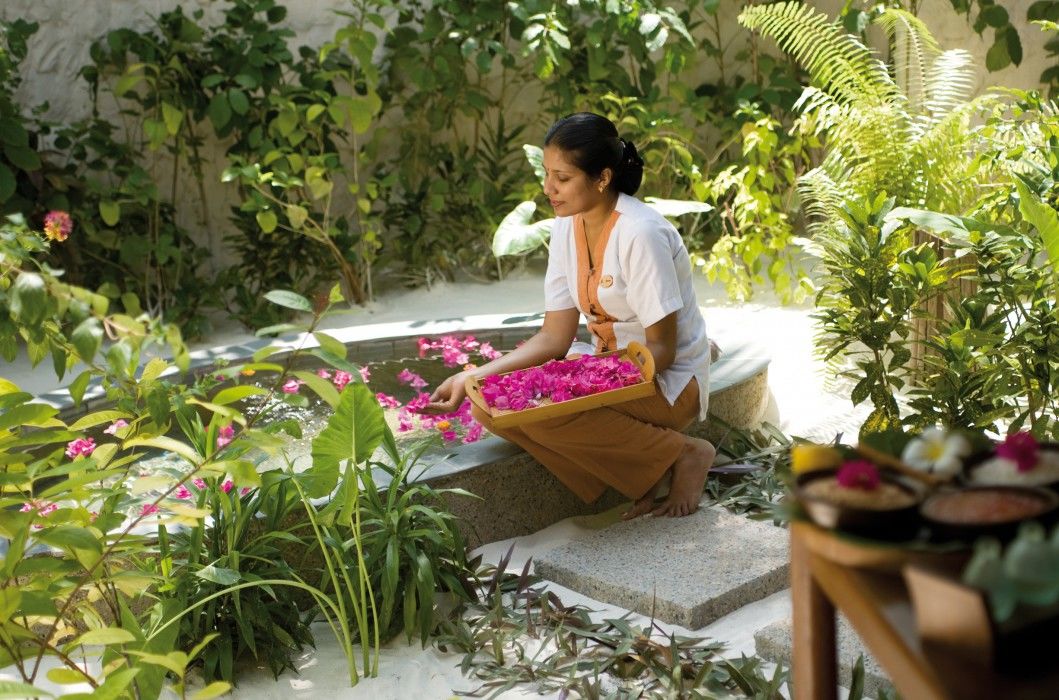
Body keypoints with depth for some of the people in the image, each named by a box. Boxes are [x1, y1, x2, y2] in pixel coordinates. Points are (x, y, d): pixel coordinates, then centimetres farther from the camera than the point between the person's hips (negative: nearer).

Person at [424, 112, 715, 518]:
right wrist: (474, 376, -12)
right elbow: (555, 337, -1)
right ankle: (642, 475, -7)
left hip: (667, 382, -8)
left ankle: (681, 456, -10)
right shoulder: (567, 227, 2)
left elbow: (660, 350, -19)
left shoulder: (640, 233, -21)